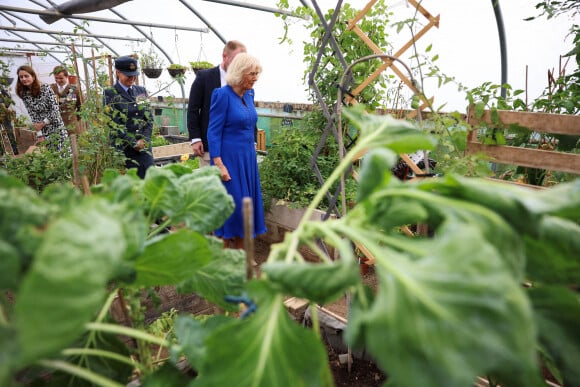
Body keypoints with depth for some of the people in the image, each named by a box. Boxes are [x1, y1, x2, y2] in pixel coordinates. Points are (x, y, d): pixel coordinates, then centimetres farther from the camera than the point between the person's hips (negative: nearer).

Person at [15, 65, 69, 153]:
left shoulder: (45, 88, -8)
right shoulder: (24, 94, 3)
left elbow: (55, 109, -10)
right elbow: (32, 115, 1)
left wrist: (43, 123, -8)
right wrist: (39, 135, -6)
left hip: (56, 127, -3)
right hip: (42, 131, 3)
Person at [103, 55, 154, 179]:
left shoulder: (141, 91, 13)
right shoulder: (110, 94, -1)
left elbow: (150, 118, 9)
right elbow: (114, 123, -8)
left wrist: (144, 139, -5)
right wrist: (134, 143, -12)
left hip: (144, 147, 4)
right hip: (122, 149, -4)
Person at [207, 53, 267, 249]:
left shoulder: (249, 94, 9)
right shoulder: (223, 94, -13)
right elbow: (213, 132, -14)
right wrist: (218, 164, -20)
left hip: (248, 157, 8)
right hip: (229, 158, -7)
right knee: (231, 204, -2)